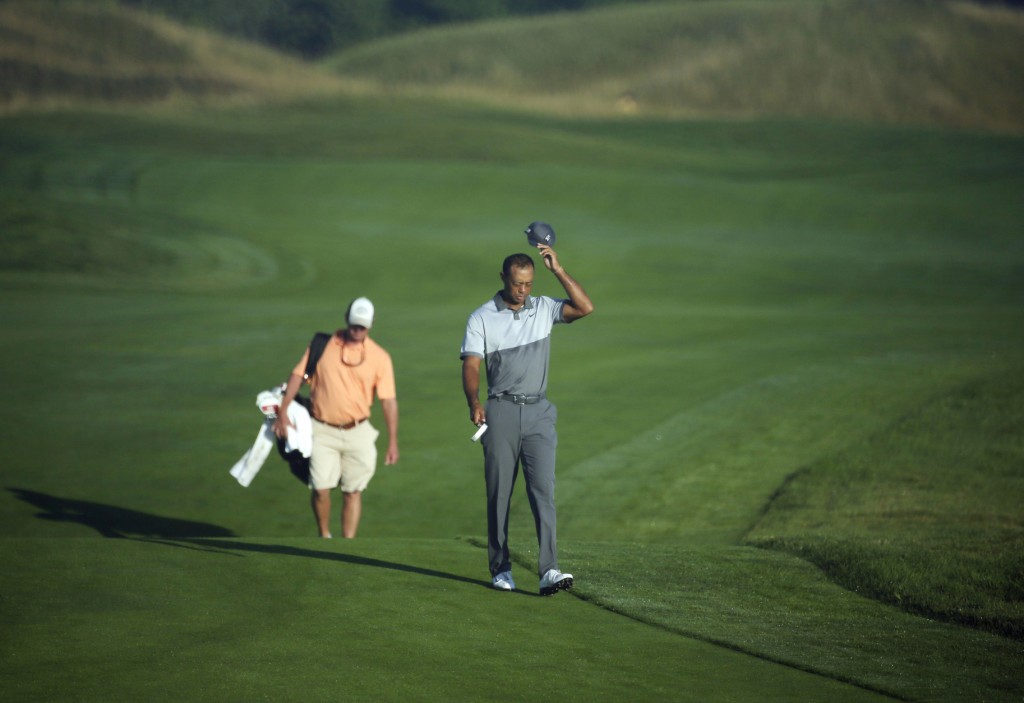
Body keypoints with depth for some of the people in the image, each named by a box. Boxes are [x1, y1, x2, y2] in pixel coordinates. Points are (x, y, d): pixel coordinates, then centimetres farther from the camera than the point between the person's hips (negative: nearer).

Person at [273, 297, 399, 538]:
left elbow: (389, 400, 1)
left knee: (353, 491, 3)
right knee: (320, 488, -8)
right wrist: (283, 412, -5)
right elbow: (298, 375, 3)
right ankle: (324, 537, 15)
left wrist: (393, 442, -2)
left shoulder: (379, 356, 1)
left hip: (357, 432, 1)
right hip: (322, 430, -1)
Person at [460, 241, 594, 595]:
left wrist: (558, 270, -7)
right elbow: (471, 366, -5)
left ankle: (548, 571, -19)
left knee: (543, 489, -11)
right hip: (501, 411, -1)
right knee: (499, 494, 2)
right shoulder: (482, 317, 2)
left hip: (539, 412, 1)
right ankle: (500, 569, 14)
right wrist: (474, 402, -23)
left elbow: (585, 308, -3)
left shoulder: (543, 309, 9)